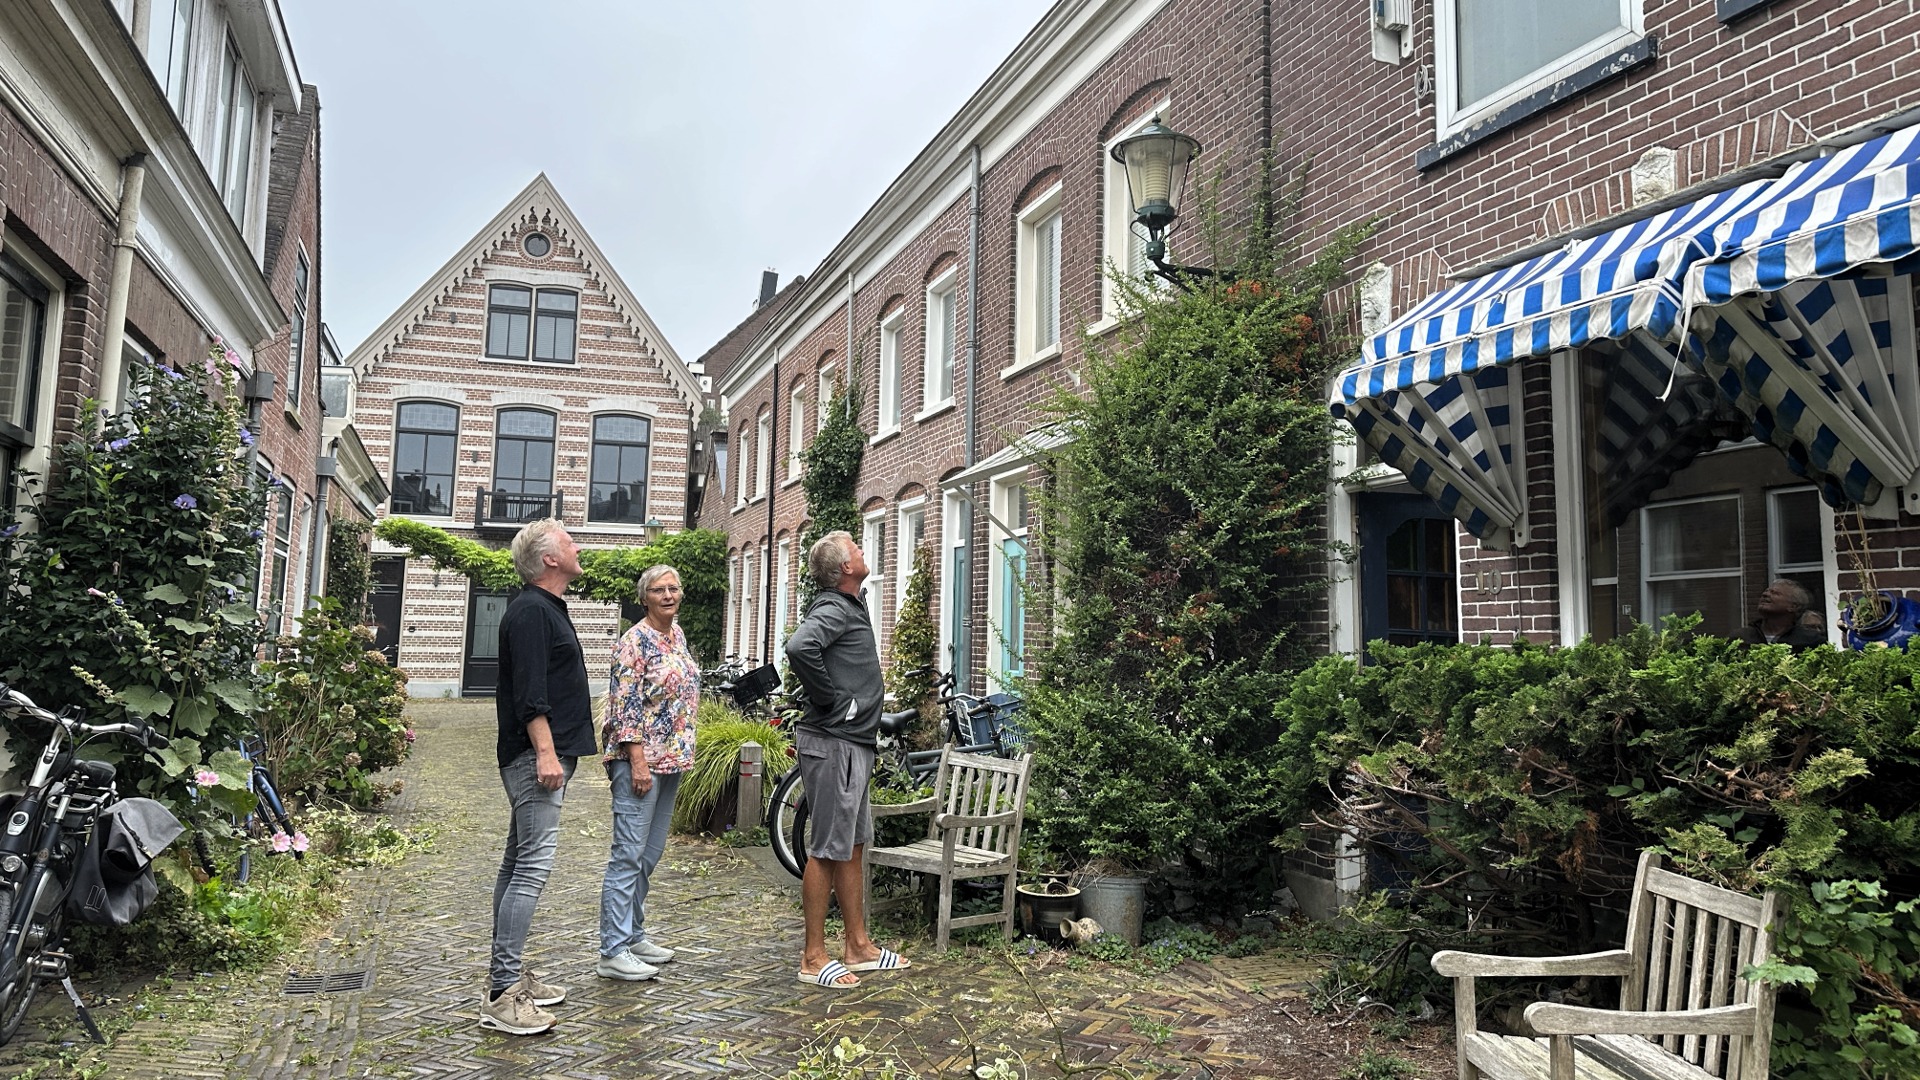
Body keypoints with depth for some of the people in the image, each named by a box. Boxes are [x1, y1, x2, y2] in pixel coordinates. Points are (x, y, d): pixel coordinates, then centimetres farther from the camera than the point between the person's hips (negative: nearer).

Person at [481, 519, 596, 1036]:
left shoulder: (545, 608, 19)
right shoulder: (531, 611, -13)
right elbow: (529, 692, -21)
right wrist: (545, 752, -25)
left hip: (541, 755, 11)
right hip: (536, 754, -11)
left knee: (518, 864, 13)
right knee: (533, 866, -12)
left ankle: (506, 976, 22)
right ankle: (501, 994, -9)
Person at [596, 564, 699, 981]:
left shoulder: (677, 634, 13)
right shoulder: (635, 641, -13)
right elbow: (625, 705, -17)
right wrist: (638, 761, -21)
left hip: (672, 759, 9)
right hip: (640, 760, -9)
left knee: (650, 854, 15)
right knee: (629, 855, -6)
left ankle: (633, 934, 26)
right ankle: (613, 952, 0)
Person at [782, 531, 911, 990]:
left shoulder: (852, 606, 15)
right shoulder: (833, 609, -16)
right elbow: (800, 647, -35)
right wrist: (832, 698, -23)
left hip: (853, 744, 10)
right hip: (832, 744, -10)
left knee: (853, 847, 15)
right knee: (828, 850, -3)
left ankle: (859, 946, 26)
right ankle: (814, 957, 7)